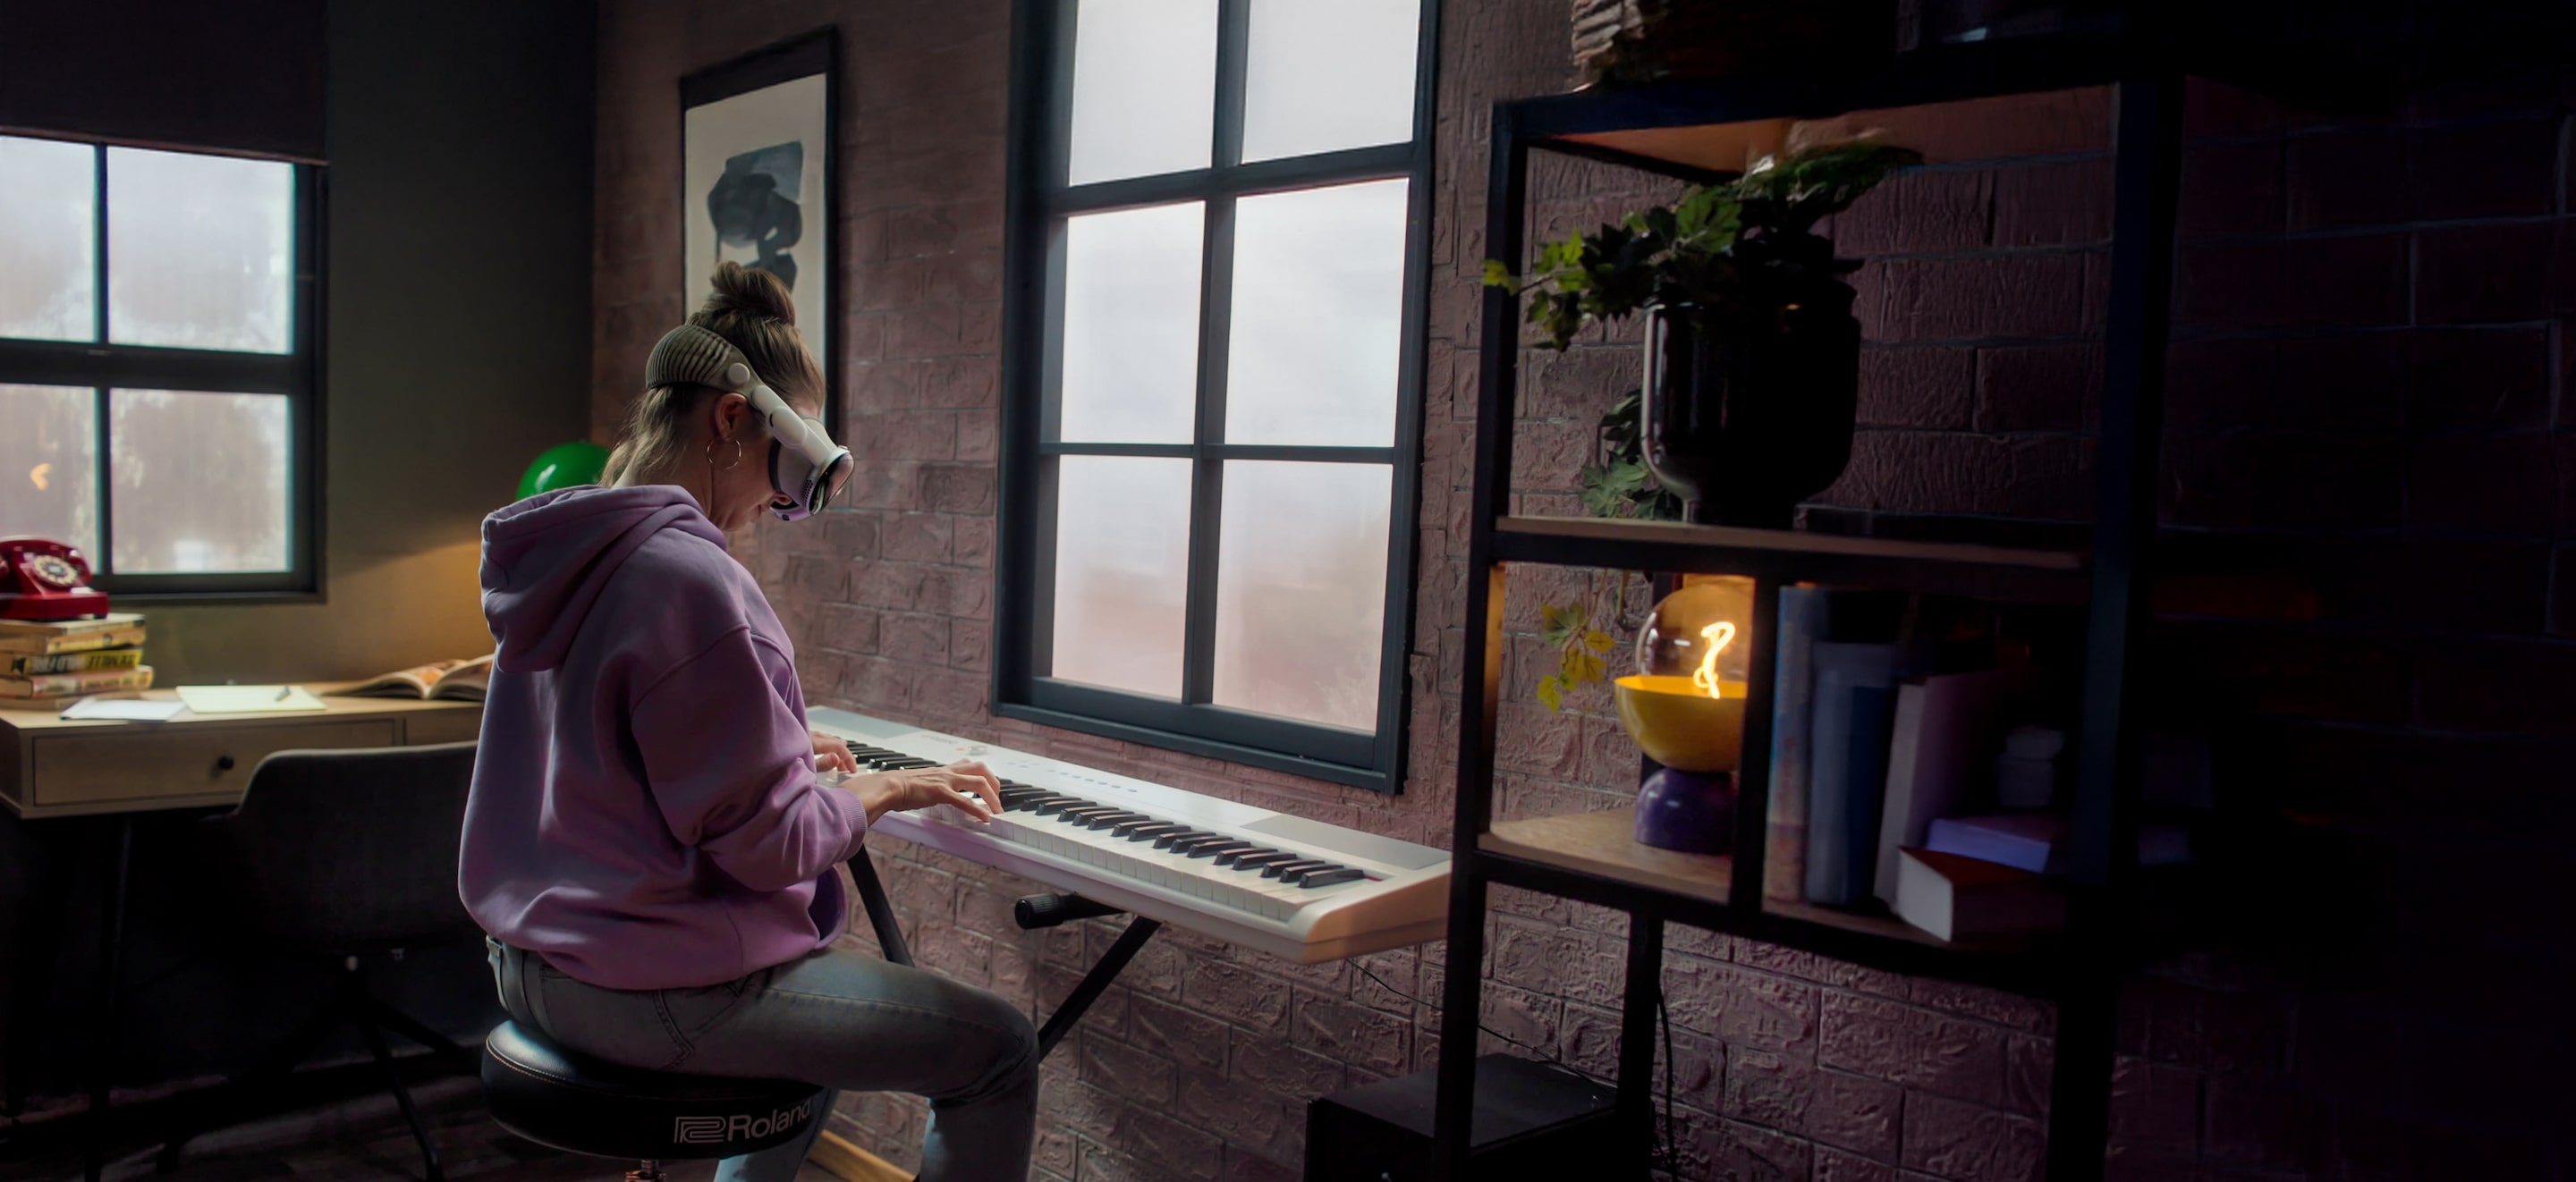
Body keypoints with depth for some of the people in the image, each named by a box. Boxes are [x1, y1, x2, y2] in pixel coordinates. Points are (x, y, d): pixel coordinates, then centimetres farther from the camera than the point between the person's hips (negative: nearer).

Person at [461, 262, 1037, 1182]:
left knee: (830, 982, 34)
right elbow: (771, 844, -21)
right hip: (656, 993, -10)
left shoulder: (560, 553, 6)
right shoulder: (691, 578, -24)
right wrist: (891, 788, -4)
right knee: (1001, 1048, -3)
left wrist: (782, 755, 16)